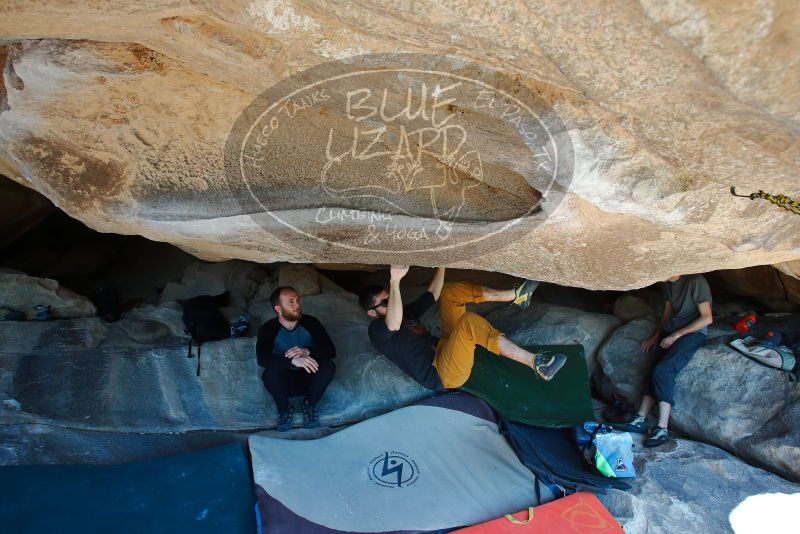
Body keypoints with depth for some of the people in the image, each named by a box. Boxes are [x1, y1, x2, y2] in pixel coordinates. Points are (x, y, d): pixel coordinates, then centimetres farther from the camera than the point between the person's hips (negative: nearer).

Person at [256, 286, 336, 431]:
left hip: (309, 379, 1)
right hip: (285, 382, -1)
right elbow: (262, 359, -32)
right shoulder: (268, 329, -14)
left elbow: (331, 350, -16)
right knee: (269, 373, -33)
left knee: (328, 365, -29)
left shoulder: (310, 322, -9)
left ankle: (310, 405, -3)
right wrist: (293, 360, -47)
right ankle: (284, 410, -4)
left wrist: (308, 352, -36)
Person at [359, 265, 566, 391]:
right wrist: (395, 280, -41)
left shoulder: (406, 312, 19)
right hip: (443, 374, -9)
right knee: (469, 321, -33)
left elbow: (432, 294, 23)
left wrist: (441, 265, 14)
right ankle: (537, 364, -28)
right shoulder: (376, 330, -8)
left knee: (450, 291, 5)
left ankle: (515, 295, -4)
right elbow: (394, 325, -32)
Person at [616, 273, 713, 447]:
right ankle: (639, 420, -14)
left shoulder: (696, 281, -14)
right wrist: (656, 335, 11)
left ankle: (662, 429, -19)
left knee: (662, 370, -23)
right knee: (655, 370, -11)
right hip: (671, 330, 7)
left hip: (693, 332, -7)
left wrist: (676, 335, -16)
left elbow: (707, 318, -15)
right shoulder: (668, 284, 10)